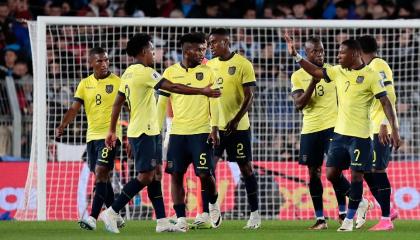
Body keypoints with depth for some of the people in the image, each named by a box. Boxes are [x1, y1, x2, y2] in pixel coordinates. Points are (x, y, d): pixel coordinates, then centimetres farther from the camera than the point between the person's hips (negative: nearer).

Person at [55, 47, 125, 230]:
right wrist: (62, 126, -12)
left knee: (101, 173, -16)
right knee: (102, 176, 11)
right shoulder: (85, 84, 8)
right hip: (92, 136, 6)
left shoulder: (117, 82, -4)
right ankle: (116, 217, 24)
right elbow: (74, 108, 4)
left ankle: (93, 218, -20)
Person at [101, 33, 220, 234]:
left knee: (156, 173, 8)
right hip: (144, 132, -10)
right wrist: (202, 91, -16)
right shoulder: (144, 72, -15)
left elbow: (117, 103, 16)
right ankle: (111, 212, -9)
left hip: (147, 132, 10)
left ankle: (162, 221, 6)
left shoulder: (129, 73, 12)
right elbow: (173, 88, -20)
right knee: (145, 176, -10)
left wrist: (112, 131, 21)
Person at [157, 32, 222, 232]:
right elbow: (162, 103, 10)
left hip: (201, 132, -2)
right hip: (177, 133, 2)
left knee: (205, 174, -7)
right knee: (176, 175, -1)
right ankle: (180, 219, 4)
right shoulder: (170, 73, 6)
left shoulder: (207, 72, 3)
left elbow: (214, 102, 1)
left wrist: (214, 129, -9)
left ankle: (213, 204, 22)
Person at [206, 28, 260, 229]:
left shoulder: (243, 64, -8)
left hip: (238, 127, -5)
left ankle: (255, 213, 9)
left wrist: (236, 120, -21)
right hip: (215, 126, 5)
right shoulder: (210, 65, 9)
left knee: (246, 167, 1)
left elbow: (249, 97, -11)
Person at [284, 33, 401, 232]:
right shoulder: (338, 72, 7)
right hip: (340, 133, 7)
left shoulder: (371, 76, -11)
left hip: (360, 135, -7)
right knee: (332, 174, 6)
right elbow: (315, 71, 17)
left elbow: (386, 103, -11)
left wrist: (394, 130, -17)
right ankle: (359, 203, 24)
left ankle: (349, 219, 8)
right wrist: (295, 55, 8)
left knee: (356, 175, -2)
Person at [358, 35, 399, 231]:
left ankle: (386, 220, -7)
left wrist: (384, 124, -23)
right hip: (371, 129, 10)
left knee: (377, 171, -9)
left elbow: (388, 97, -19)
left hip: (380, 129, -10)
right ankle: (388, 210, 18)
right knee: (367, 171, 11)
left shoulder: (378, 66, -11)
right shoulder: (370, 68, 18)